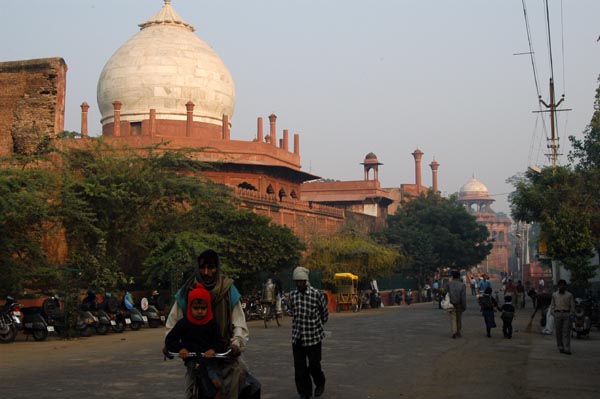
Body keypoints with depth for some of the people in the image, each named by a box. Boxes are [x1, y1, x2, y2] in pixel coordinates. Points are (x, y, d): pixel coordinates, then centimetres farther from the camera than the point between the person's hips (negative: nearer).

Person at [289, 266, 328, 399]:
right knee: (299, 367, 3)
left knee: (314, 364, 1)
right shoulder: (292, 295, 2)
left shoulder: (317, 294, -10)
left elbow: (325, 314, 6)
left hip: (314, 336, -3)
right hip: (297, 337, 3)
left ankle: (320, 384, 31)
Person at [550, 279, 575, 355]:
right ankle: (561, 348, 12)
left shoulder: (569, 295, 5)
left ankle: (567, 349, -8)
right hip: (557, 314, 2)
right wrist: (553, 313, 4)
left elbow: (572, 305, 7)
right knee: (558, 332, 3)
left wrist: (571, 314, -2)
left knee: (566, 332, -6)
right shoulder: (554, 295, 10)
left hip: (566, 314, -2)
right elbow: (552, 305, 15)